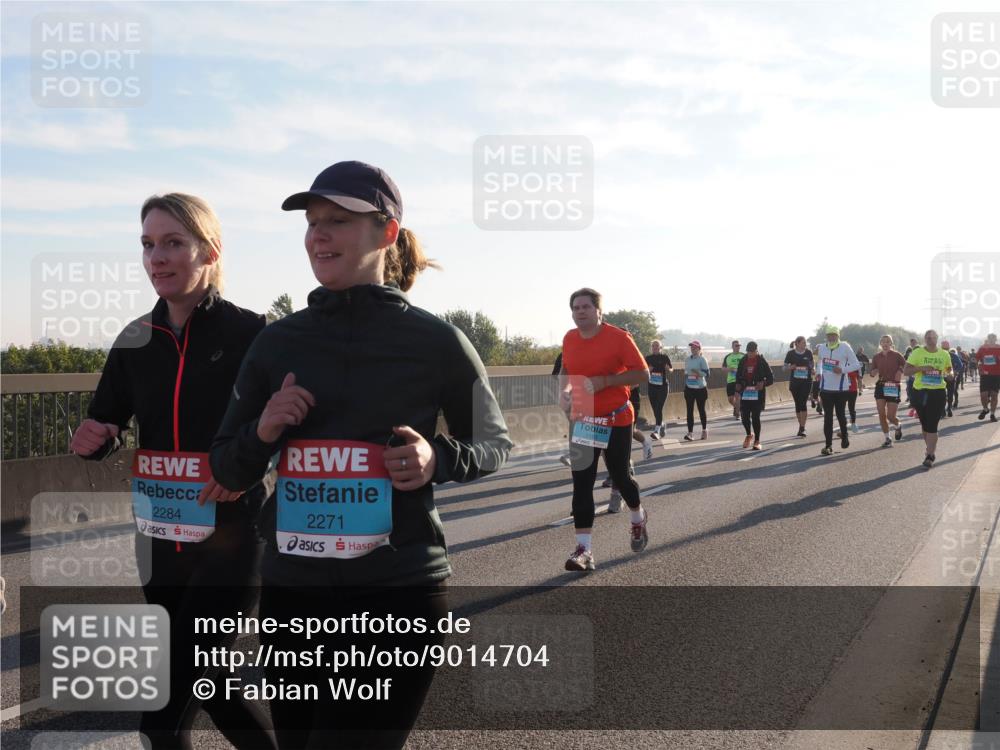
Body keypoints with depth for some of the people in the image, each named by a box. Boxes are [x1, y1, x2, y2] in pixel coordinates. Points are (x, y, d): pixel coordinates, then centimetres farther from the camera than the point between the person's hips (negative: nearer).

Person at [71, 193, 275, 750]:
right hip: (160, 537, 6)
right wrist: (94, 441, -10)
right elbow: (111, 425, 12)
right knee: (202, 680, 18)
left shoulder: (249, 333, -10)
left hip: (232, 533, -5)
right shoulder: (136, 340, 4)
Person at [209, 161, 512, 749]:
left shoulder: (435, 341, -5)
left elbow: (494, 443, 8)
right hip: (292, 594, 4)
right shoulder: (278, 342, 4)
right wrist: (262, 432, -11)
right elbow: (227, 469, 11)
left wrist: (438, 459, -13)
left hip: (400, 595, -4)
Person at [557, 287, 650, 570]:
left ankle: (638, 518, 43)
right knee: (581, 483, -5)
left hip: (616, 420, -4)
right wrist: (565, 390, -2)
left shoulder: (618, 337, -14)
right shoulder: (569, 339, 2)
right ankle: (584, 549, -5)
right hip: (582, 421, 4)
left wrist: (603, 381, -24)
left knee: (619, 476, 10)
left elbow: (642, 374, -14)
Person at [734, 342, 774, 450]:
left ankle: (757, 441, 6)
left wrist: (763, 383, -18)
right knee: (744, 416, 0)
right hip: (745, 393, 3)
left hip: (757, 393, -3)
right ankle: (748, 435, 28)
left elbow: (771, 378, 1)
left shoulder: (762, 362, -1)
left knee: (755, 417, -4)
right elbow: (738, 375, 18)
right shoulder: (743, 361, 9)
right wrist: (738, 384, -2)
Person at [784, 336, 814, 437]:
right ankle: (801, 426, 19)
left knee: (803, 403, -13)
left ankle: (802, 428, -14)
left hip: (806, 381, -1)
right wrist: (791, 367, -17)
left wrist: (813, 370, -4)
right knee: (798, 404, 7)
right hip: (794, 382, 1)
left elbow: (812, 363, 17)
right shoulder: (791, 353, -2)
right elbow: (785, 368, 4)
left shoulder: (808, 352, 1)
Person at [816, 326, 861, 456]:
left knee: (840, 414, 6)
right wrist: (819, 373, 7)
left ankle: (844, 437, 33)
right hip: (826, 387, 3)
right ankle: (828, 445, 3)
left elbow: (856, 365, -7)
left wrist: (842, 370, -21)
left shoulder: (845, 347, -9)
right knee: (827, 416, 0)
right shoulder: (822, 347, 5)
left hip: (841, 388, -3)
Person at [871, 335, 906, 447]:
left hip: (893, 387, -3)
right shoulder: (876, 357, 6)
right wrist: (876, 372, -9)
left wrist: (900, 372, -14)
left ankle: (898, 426, 30)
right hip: (881, 386, 3)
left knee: (891, 416, -5)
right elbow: (873, 372, 12)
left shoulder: (896, 355, -4)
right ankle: (887, 438, 10)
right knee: (882, 414, -2)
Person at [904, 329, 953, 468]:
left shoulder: (944, 354, 4)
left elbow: (949, 371, 17)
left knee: (932, 425, -8)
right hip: (920, 392, 1)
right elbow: (905, 371, -6)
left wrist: (948, 374, -7)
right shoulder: (917, 353, -2)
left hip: (938, 392, -1)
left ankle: (930, 456, -6)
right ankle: (931, 449, 33)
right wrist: (921, 368, -20)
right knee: (925, 424, 13)